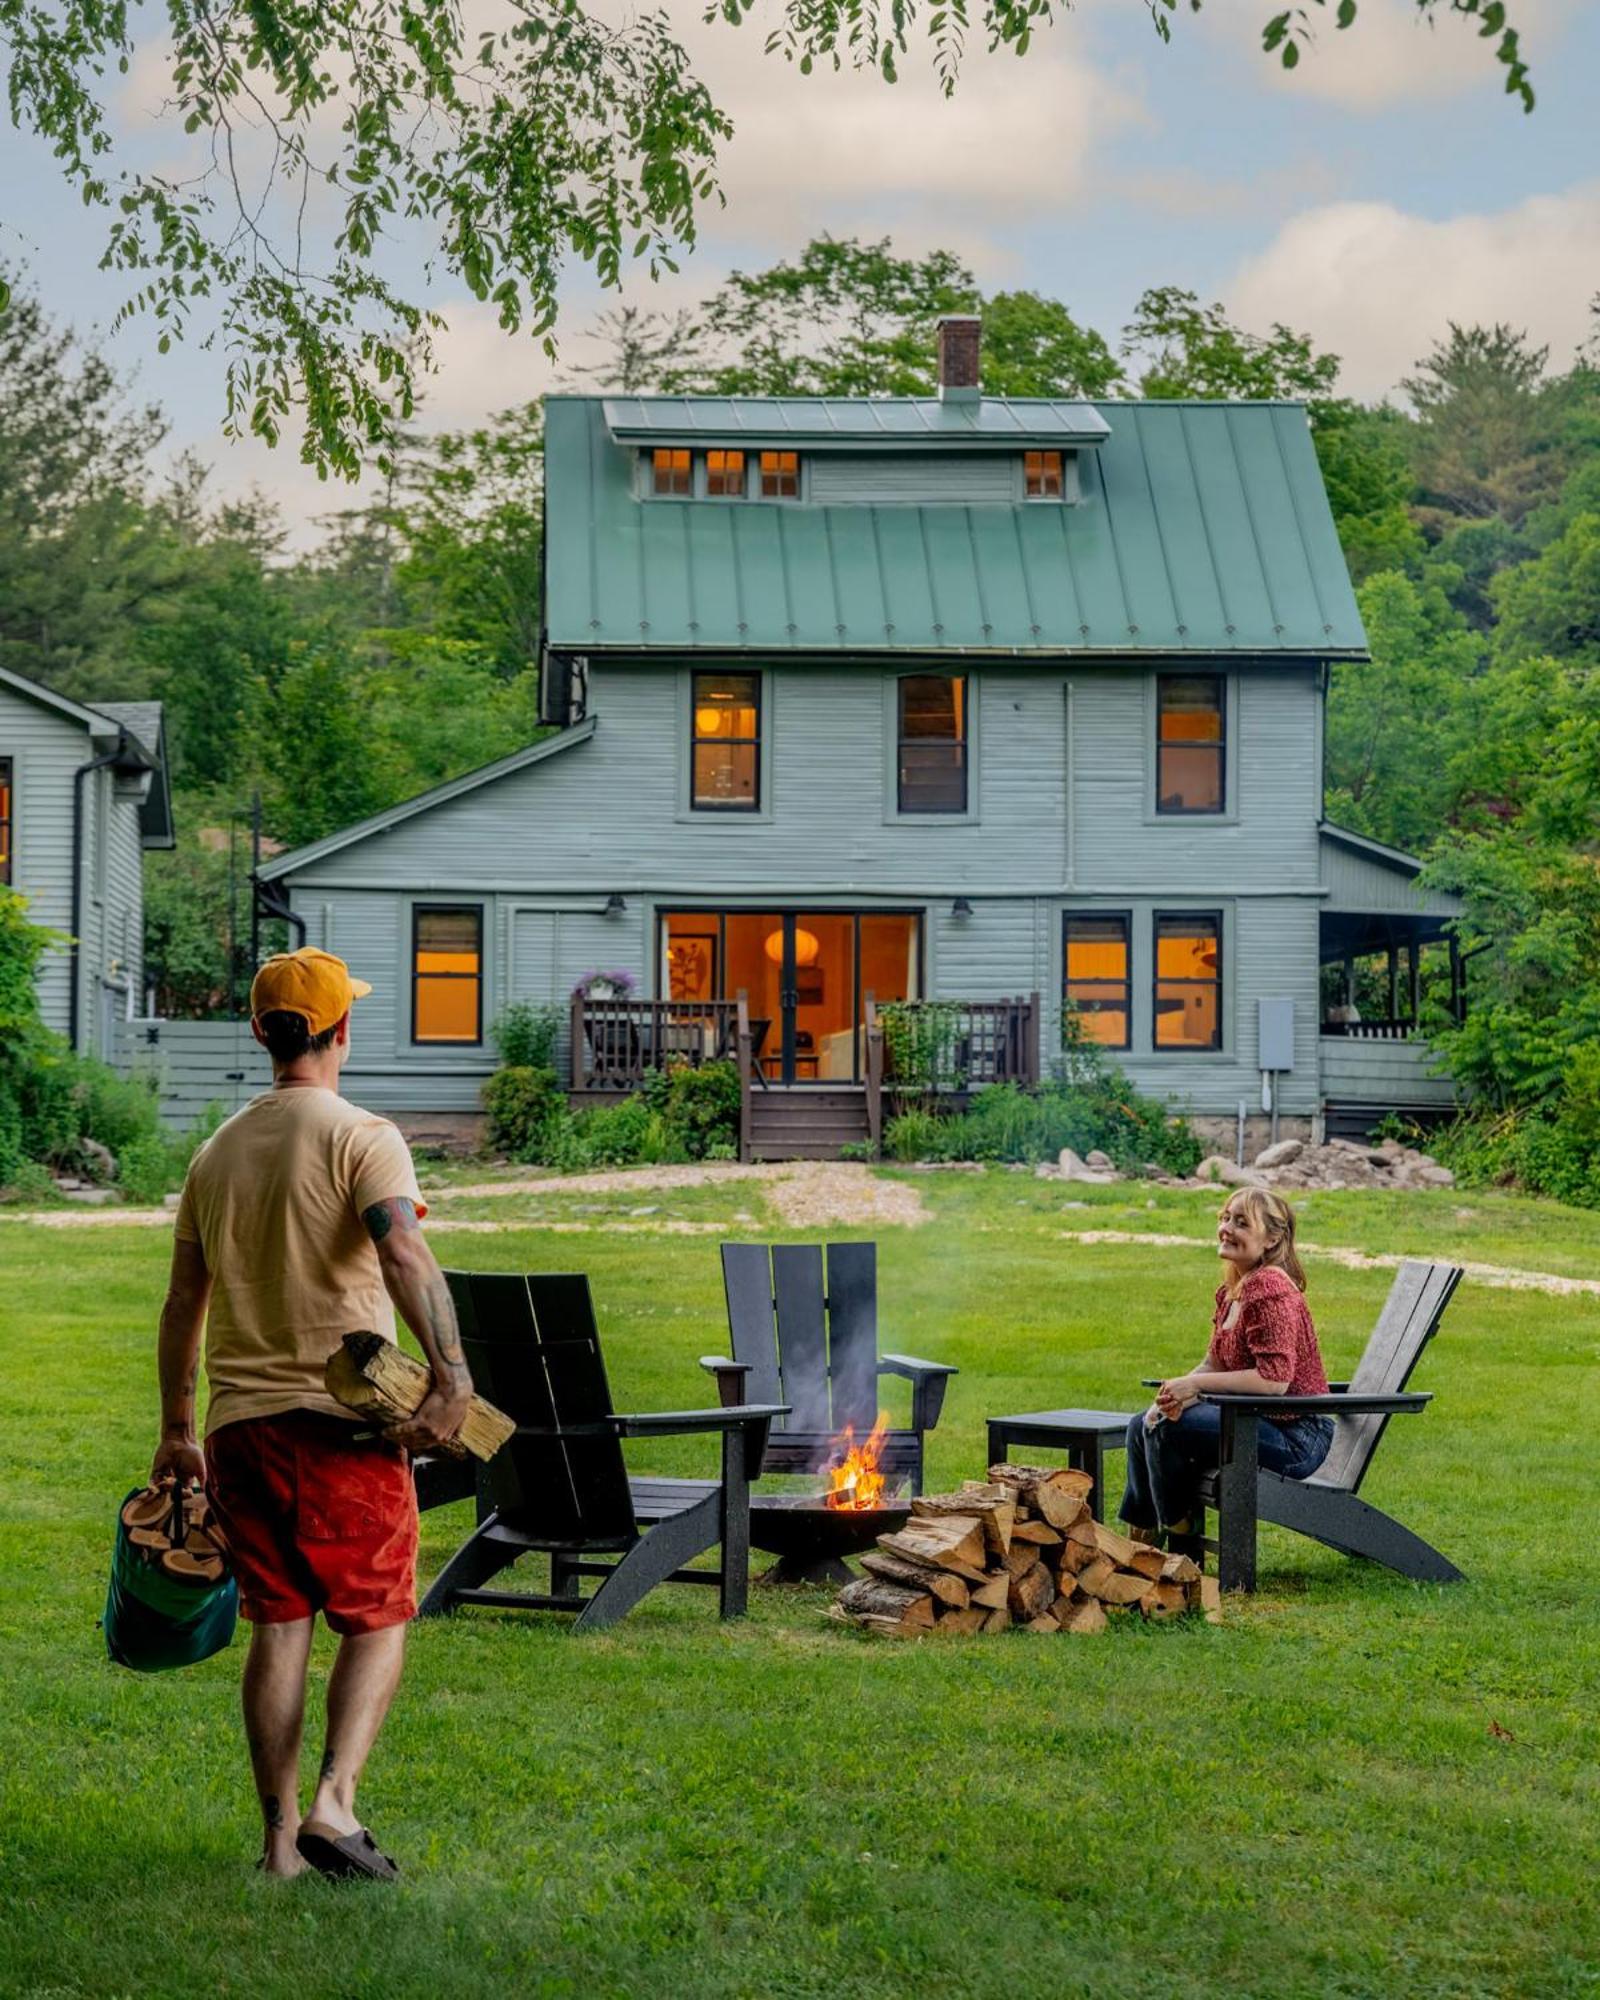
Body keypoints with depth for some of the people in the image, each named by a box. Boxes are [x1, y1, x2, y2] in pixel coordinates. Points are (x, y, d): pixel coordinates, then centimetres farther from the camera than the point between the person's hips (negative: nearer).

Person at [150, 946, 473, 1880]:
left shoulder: (217, 1151, 13)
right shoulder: (360, 1137, -6)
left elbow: (183, 1301, 17)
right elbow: (403, 1253, -24)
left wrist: (177, 1432, 24)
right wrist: (451, 1372, -31)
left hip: (239, 1421, 5)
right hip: (342, 1418, -5)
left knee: (278, 1626, 10)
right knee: (377, 1620, 4)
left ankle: (281, 1837, 9)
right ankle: (334, 1801, -14)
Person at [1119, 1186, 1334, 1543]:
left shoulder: (1270, 1289, -20)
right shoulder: (1229, 1291, 10)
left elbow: (1274, 1379, -26)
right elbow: (1214, 1364, 12)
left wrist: (1195, 1384, -21)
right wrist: (1179, 1391, -10)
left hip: (1295, 1437, -10)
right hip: (1259, 1421, 10)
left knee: (1166, 1426, -22)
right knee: (1142, 1425, 15)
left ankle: (1179, 1537, -4)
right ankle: (1140, 1536, 23)